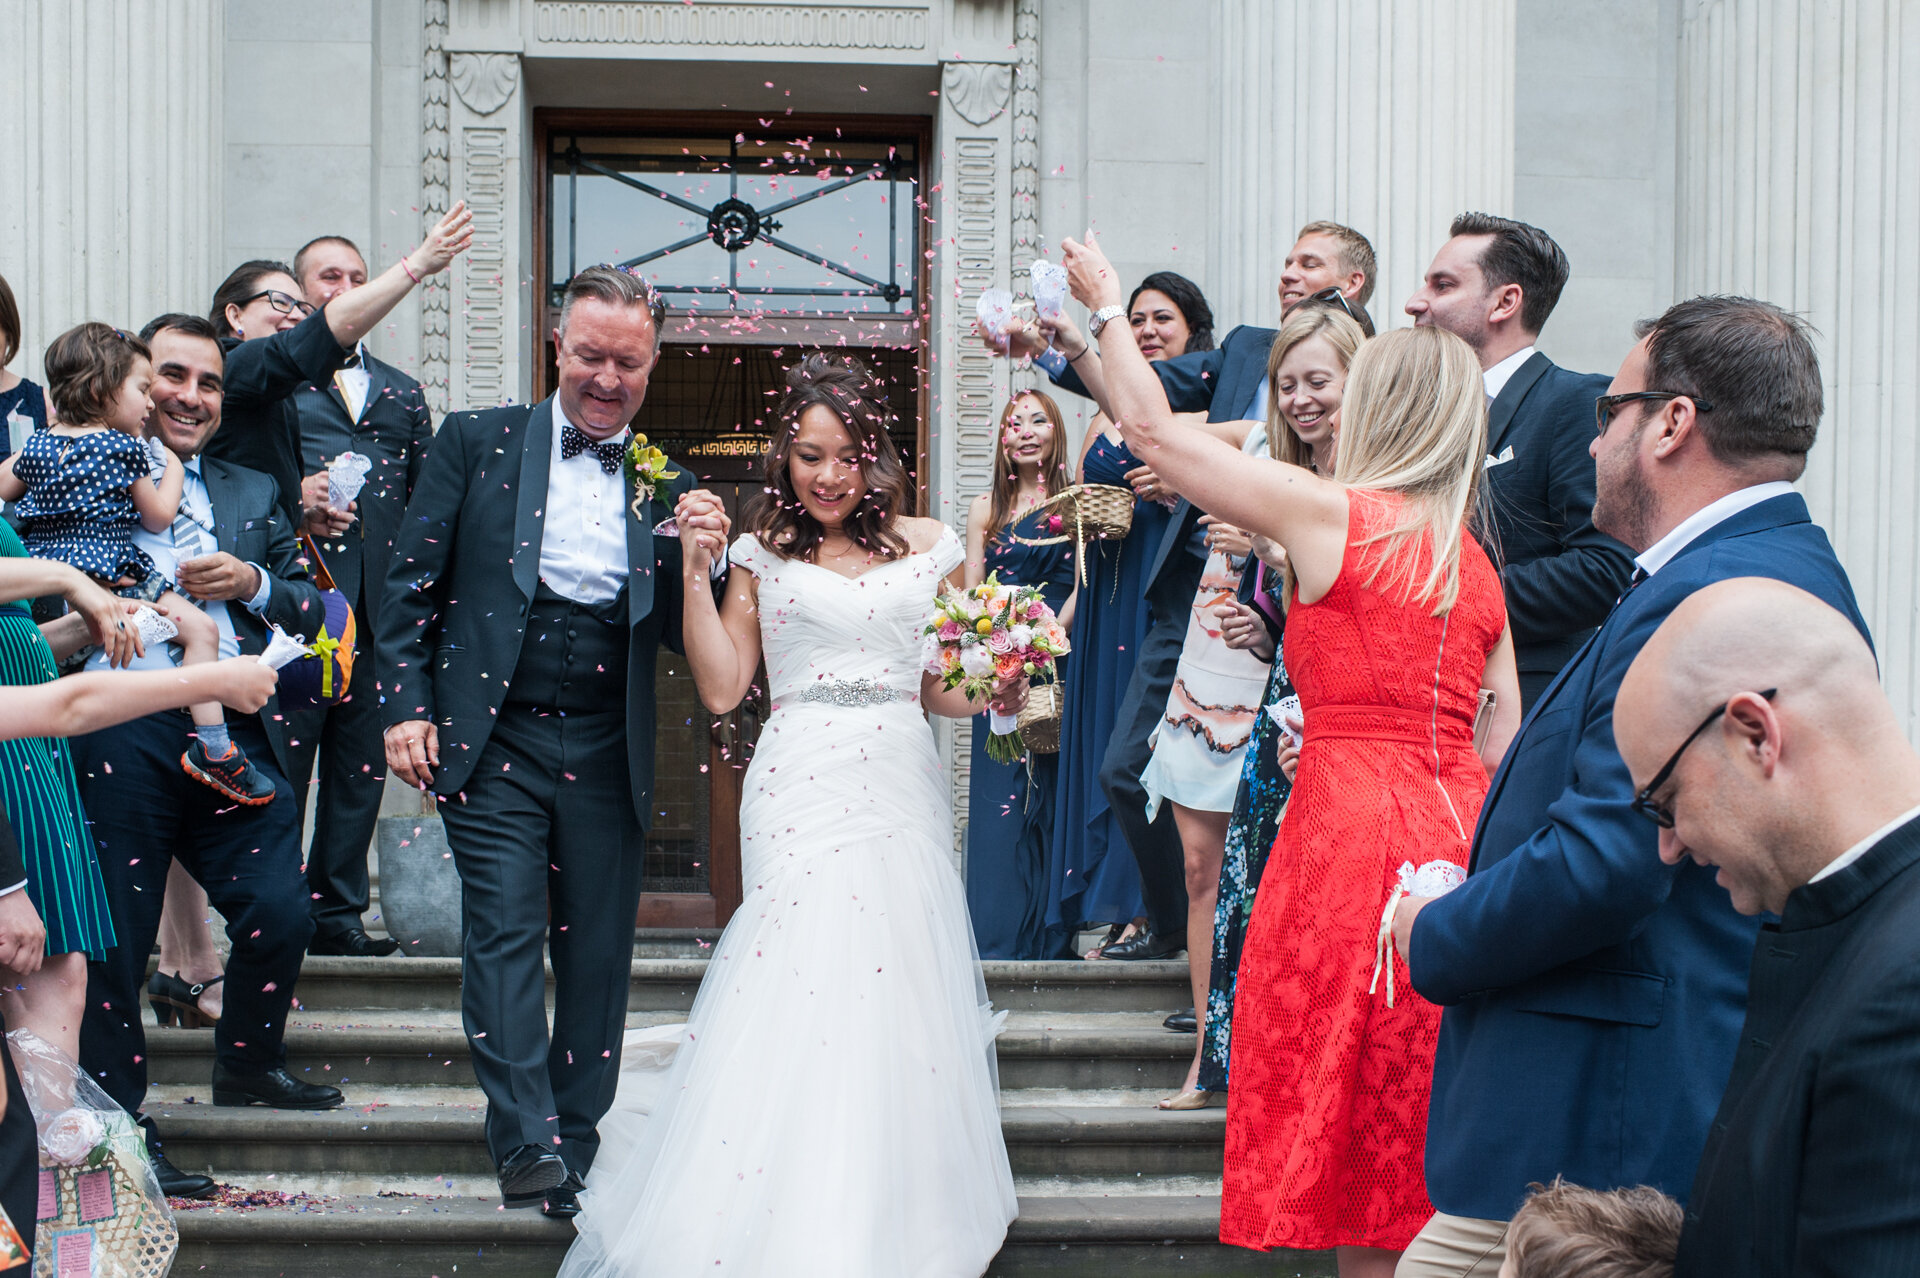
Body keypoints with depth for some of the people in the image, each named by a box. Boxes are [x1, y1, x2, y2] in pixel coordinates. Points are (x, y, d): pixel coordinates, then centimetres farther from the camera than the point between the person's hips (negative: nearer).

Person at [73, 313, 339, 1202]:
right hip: (118, 738, -4)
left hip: (235, 735, 4)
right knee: (117, 935, 1)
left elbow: (308, 604, 18)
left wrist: (253, 583, 0)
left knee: (281, 912, -2)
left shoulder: (253, 495, 21)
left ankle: (247, 1064, 24)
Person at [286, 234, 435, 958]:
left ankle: (338, 912, 14)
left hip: (380, 603, 4)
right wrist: (289, 502, -16)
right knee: (281, 761, -3)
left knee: (360, 766, 6)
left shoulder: (403, 394, 22)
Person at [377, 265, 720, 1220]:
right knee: (506, 935, -12)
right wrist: (406, 707, -5)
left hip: (608, 749, 3)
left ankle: (576, 1150, 16)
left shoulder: (668, 481, 10)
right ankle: (525, 1146, -13)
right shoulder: (476, 442, 5)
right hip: (494, 739, -2)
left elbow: (682, 637, 9)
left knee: (598, 953, 6)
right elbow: (411, 581, 4)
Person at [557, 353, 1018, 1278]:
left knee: (897, 1011, -2)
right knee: (799, 993, -14)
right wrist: (694, 572, -2)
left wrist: (998, 696, -5)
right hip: (801, 789, -2)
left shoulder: (928, 549, 12)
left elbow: (941, 688, 15)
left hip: (900, 791, 2)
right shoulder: (761, 554, 10)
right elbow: (721, 688, 3)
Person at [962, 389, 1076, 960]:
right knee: (1000, 796, -3)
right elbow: (972, 592, 10)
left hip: (1060, 659, -2)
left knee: (1054, 786, -2)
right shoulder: (986, 508, 13)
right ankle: (1000, 933, 0)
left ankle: (1052, 932, 3)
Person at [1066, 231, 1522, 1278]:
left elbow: (1153, 428, 3)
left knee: (1356, 1121, 1)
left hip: (1353, 826, -7)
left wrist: (1107, 304, 16)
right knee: (1437, 1132, 13)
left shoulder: (1329, 512, -4)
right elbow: (1505, 743, 10)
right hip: (1462, 830, 7)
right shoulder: (1477, 565, 14)